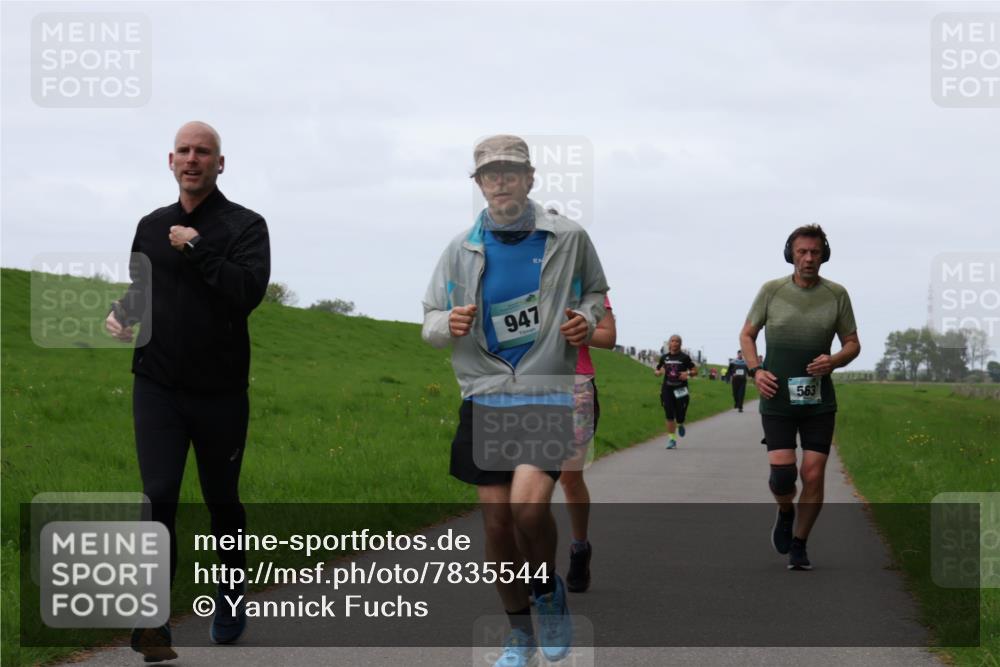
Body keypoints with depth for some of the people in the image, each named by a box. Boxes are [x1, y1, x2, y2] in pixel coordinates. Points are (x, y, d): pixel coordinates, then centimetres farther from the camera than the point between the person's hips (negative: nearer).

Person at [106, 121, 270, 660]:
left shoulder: (245, 226, -5)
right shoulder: (152, 226, 9)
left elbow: (248, 292, -21)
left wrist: (195, 248, -22)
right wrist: (121, 314, 0)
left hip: (220, 392, -2)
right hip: (157, 388, 2)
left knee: (222, 500, 12)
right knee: (159, 496, -12)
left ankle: (230, 597, 34)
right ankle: (154, 620, -11)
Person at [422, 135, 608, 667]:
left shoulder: (568, 238, 1)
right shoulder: (462, 249, 6)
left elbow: (595, 291, 17)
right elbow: (430, 321, 11)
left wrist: (587, 319, -6)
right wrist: (447, 325, -13)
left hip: (549, 393, -3)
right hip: (485, 396, 3)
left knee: (528, 504, -21)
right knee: (496, 519, 3)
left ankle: (548, 590, 9)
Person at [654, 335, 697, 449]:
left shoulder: (684, 357, 0)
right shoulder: (664, 357, 8)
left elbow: (695, 371, 3)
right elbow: (657, 370, 17)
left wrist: (688, 374, -17)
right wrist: (657, 372, -6)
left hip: (680, 390, -2)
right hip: (667, 389, 2)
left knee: (680, 417, -1)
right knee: (669, 416, -6)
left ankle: (680, 425, 36)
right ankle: (671, 440, 0)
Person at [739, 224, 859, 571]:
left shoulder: (837, 294, 3)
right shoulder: (771, 291, 1)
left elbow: (852, 344, 11)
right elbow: (747, 334, 12)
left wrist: (833, 361, -11)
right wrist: (755, 370, -6)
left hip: (819, 401, 1)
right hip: (777, 399, -1)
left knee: (813, 475, -4)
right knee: (782, 472, -12)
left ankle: (799, 545, 14)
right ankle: (785, 512, 22)